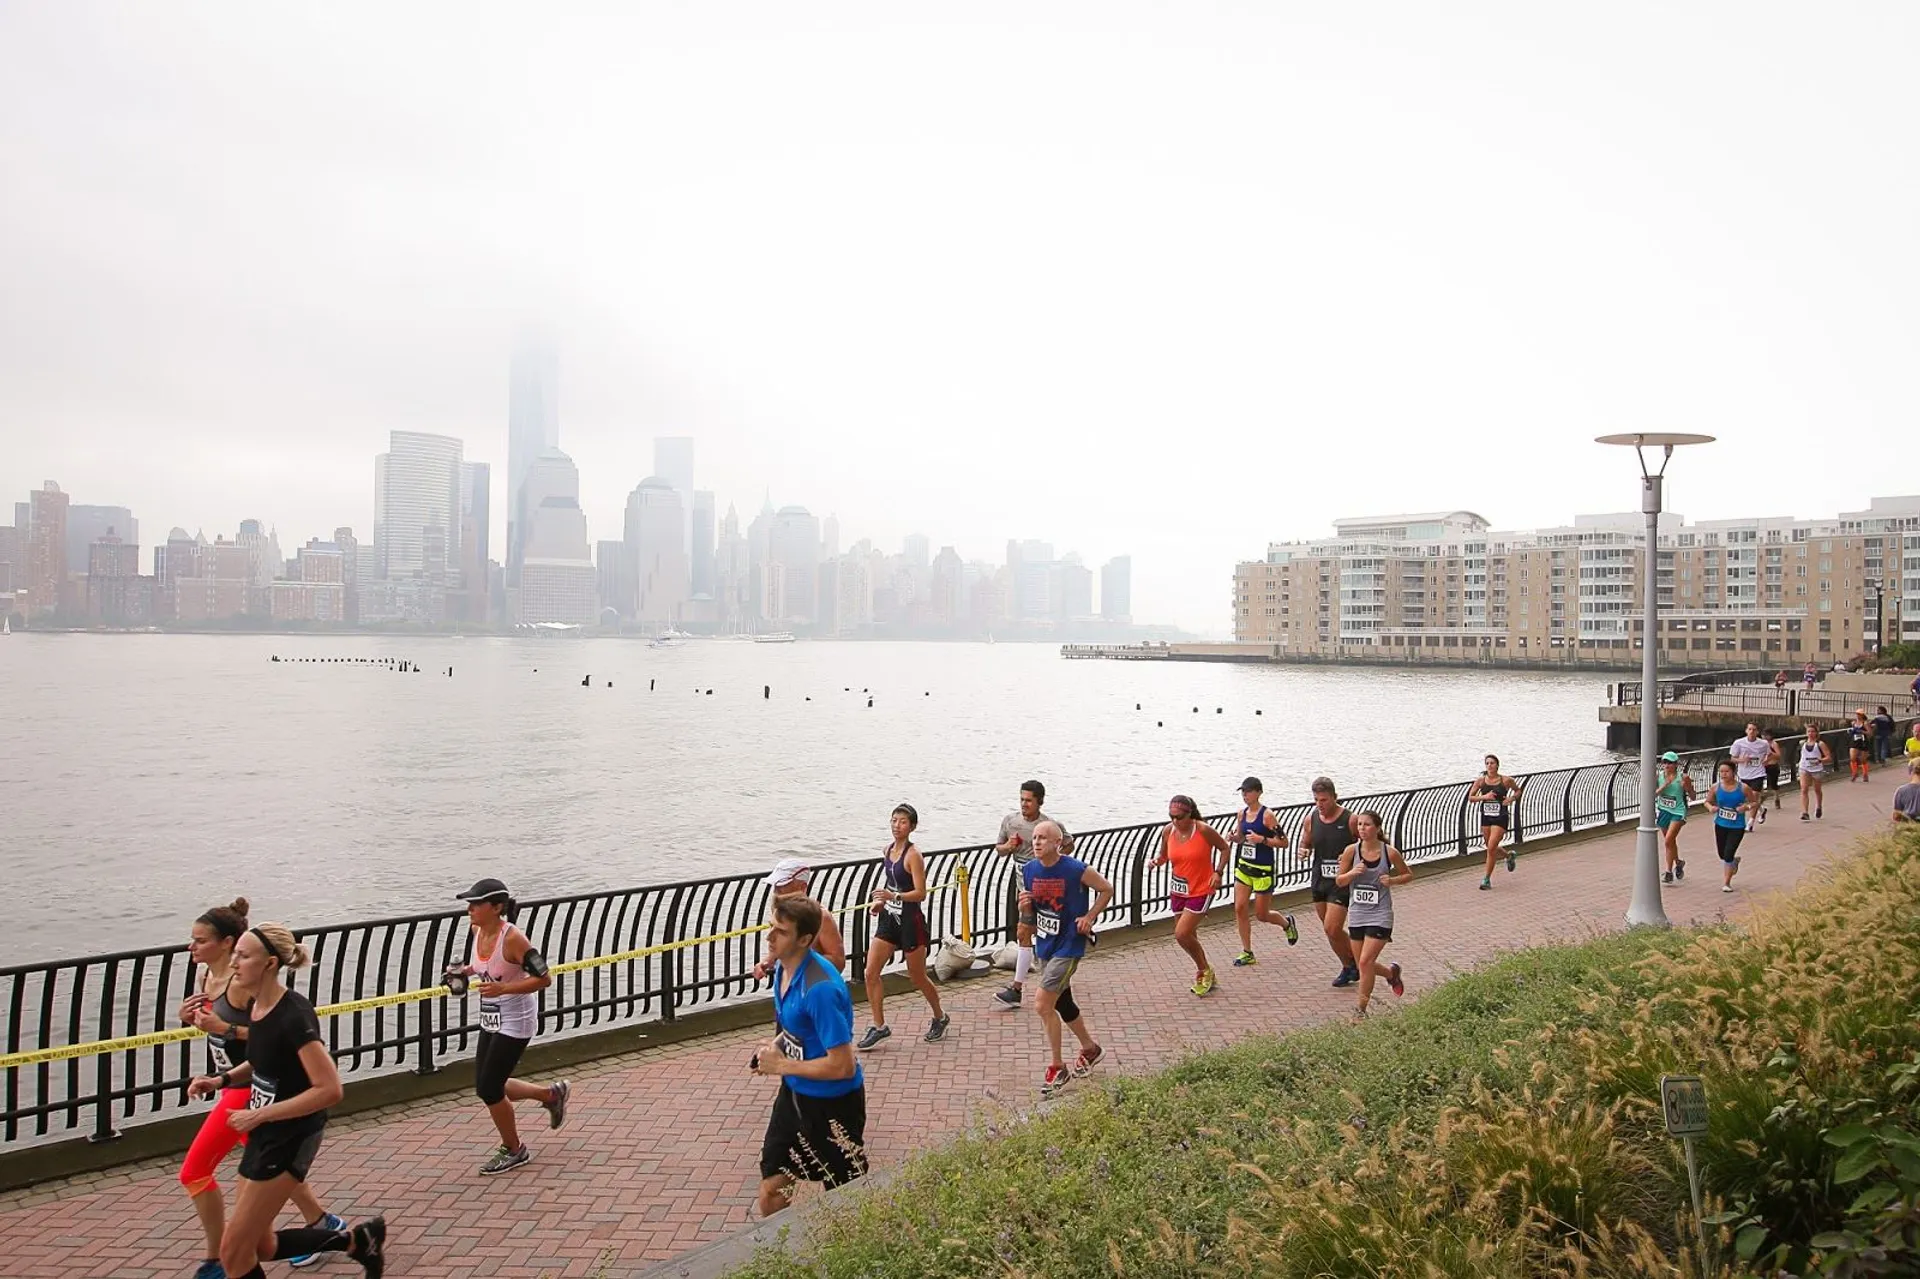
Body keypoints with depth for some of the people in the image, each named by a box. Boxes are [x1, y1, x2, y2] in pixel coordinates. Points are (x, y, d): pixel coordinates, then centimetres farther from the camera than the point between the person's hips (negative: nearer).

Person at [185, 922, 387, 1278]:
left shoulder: (293, 1016, -25)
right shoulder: (258, 1006, 1)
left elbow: (330, 1089, -27)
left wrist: (261, 1115, -24)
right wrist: (222, 1080, 3)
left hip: (290, 1138, -9)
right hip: (265, 1136, 9)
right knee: (260, 1247, 17)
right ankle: (356, 1239, 31)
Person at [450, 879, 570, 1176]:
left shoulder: (512, 938, -26)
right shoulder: (477, 929, -4)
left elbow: (544, 978, -24)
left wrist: (502, 988, -32)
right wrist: (467, 971, 2)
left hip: (515, 1021, -8)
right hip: (491, 1019, 8)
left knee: (489, 1088, -2)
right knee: (487, 1087, 13)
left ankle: (514, 1151, 21)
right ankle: (551, 1094, 34)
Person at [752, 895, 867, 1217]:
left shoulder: (820, 988, -30)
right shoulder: (782, 967, -2)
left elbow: (843, 1066, -29)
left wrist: (782, 1065, -20)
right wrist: (774, 1045, -2)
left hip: (832, 1104, -8)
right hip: (794, 1093, 8)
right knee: (771, 1195, 14)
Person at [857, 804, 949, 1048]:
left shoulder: (913, 855, -16)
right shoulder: (888, 850, 6)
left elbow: (921, 893, -20)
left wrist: (893, 896, -32)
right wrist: (880, 902, 5)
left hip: (910, 921, -7)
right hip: (889, 918, 7)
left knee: (917, 977, 8)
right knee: (871, 972, -3)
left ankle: (940, 1019, 31)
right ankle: (879, 1026, 7)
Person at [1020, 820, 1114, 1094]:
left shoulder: (1076, 870, -18)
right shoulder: (1029, 870, -2)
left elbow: (1107, 889, -3)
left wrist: (1089, 917, -12)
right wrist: (1024, 904, -12)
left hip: (1068, 946, -7)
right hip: (1044, 945, 7)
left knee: (1043, 1005, -12)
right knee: (1063, 1004, 19)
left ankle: (1057, 1068, 5)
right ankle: (1090, 1049, 42)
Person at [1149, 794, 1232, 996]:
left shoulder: (1203, 830, -18)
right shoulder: (1168, 831, -4)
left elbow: (1225, 848, -3)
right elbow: (1164, 856, 11)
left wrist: (1218, 872, -14)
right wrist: (1155, 862, -11)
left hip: (1201, 890, -6)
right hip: (1179, 891, 6)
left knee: (1181, 934, -14)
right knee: (1188, 936, 13)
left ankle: (1205, 971, 10)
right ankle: (1204, 977, 34)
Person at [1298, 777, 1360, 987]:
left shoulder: (1350, 820, -11)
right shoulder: (1310, 819, 2)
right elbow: (1305, 844, 15)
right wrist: (1303, 851, -9)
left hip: (1341, 882, -5)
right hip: (1319, 881, 5)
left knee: (1332, 929, -12)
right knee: (1332, 930, 12)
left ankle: (1352, 963, 13)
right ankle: (1350, 966, 31)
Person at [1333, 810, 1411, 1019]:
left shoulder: (1390, 852, -8)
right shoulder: (1351, 850, -4)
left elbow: (1408, 875, 7)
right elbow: (1339, 881, 3)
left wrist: (1392, 880, -12)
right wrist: (1352, 873, -17)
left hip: (1380, 915, -4)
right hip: (1357, 914, 4)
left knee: (1365, 962, -11)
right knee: (1363, 964, 11)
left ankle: (1361, 1010, 3)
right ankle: (1391, 972, 43)